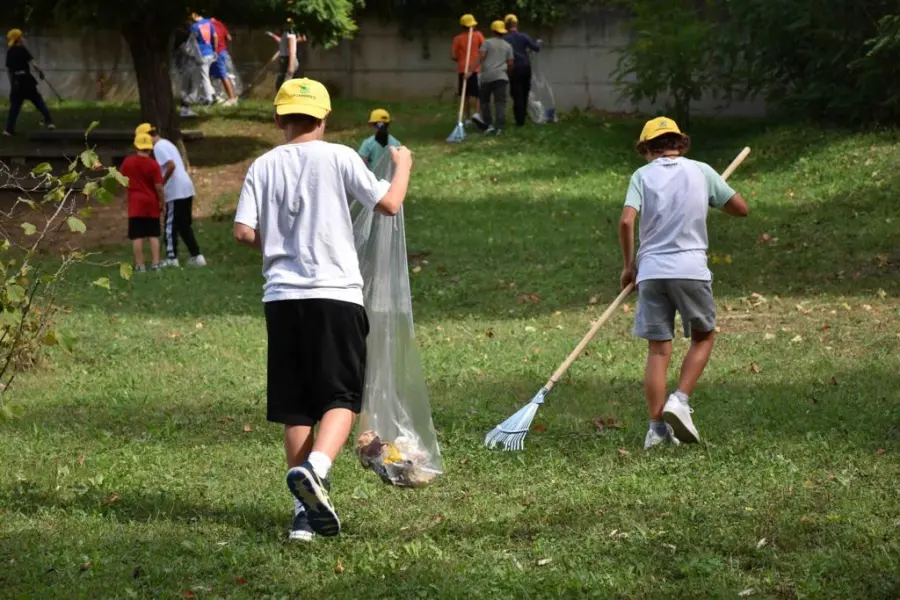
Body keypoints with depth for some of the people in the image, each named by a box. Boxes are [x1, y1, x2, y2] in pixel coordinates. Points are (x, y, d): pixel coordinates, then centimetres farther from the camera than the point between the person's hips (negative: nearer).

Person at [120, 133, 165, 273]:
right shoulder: (153, 164, -10)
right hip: (151, 203, 0)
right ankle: (155, 263, 4)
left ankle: (140, 265, -2)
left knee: (137, 236, 1)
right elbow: (159, 187, -10)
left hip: (135, 203, 0)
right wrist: (162, 201, 3)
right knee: (153, 235, 7)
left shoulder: (128, 162, -3)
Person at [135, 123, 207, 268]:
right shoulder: (167, 144, 19)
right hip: (186, 187, 9)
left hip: (175, 191, -9)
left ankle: (172, 258, 1)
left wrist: (161, 183, -13)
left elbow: (171, 165, -23)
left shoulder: (158, 147, -11)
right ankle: (196, 256, 10)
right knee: (185, 225, 13)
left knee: (171, 225, -1)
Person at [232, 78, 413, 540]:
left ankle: (306, 510, 8)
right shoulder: (337, 157, -1)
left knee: (296, 407, 9)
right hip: (335, 293, -3)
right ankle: (316, 467, -27)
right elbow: (389, 204, 0)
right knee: (341, 397, 1)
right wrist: (403, 165, 19)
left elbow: (244, 231, -1)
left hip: (282, 297, 3)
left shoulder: (263, 166, 6)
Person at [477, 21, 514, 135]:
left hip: (487, 76, -1)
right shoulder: (508, 46, 10)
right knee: (500, 102, -2)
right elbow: (510, 63, 7)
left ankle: (489, 125, 3)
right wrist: (507, 72, 26)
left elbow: (481, 57, -9)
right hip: (501, 76, 1)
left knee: (485, 101, 12)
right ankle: (499, 127, -12)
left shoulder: (487, 43, 2)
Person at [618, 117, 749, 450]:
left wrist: (629, 266, 4)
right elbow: (740, 208, 11)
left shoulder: (642, 175, 5)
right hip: (691, 269, -1)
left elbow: (626, 221, -8)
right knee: (703, 336, 18)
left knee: (658, 349, 6)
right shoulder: (701, 172, 7)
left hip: (651, 271, 1)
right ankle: (679, 401, 0)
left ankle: (657, 426, 2)